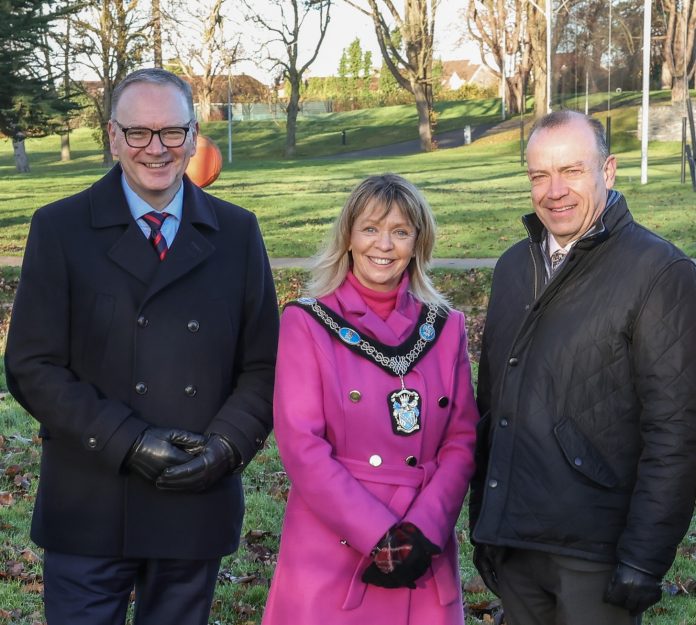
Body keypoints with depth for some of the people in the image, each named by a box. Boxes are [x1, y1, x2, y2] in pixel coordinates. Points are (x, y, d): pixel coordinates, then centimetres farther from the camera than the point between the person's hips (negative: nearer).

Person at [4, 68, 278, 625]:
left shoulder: (236, 233, 5)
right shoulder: (59, 229, -2)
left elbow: (261, 364, 6)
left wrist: (227, 445, -11)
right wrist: (128, 443, -16)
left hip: (200, 503, 2)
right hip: (90, 511, -2)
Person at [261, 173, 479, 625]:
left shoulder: (445, 327, 6)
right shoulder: (307, 323, -4)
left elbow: (462, 438, 3)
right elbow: (301, 445, -10)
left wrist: (423, 530, -11)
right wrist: (380, 537, -15)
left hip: (425, 556, 3)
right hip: (333, 552, -3)